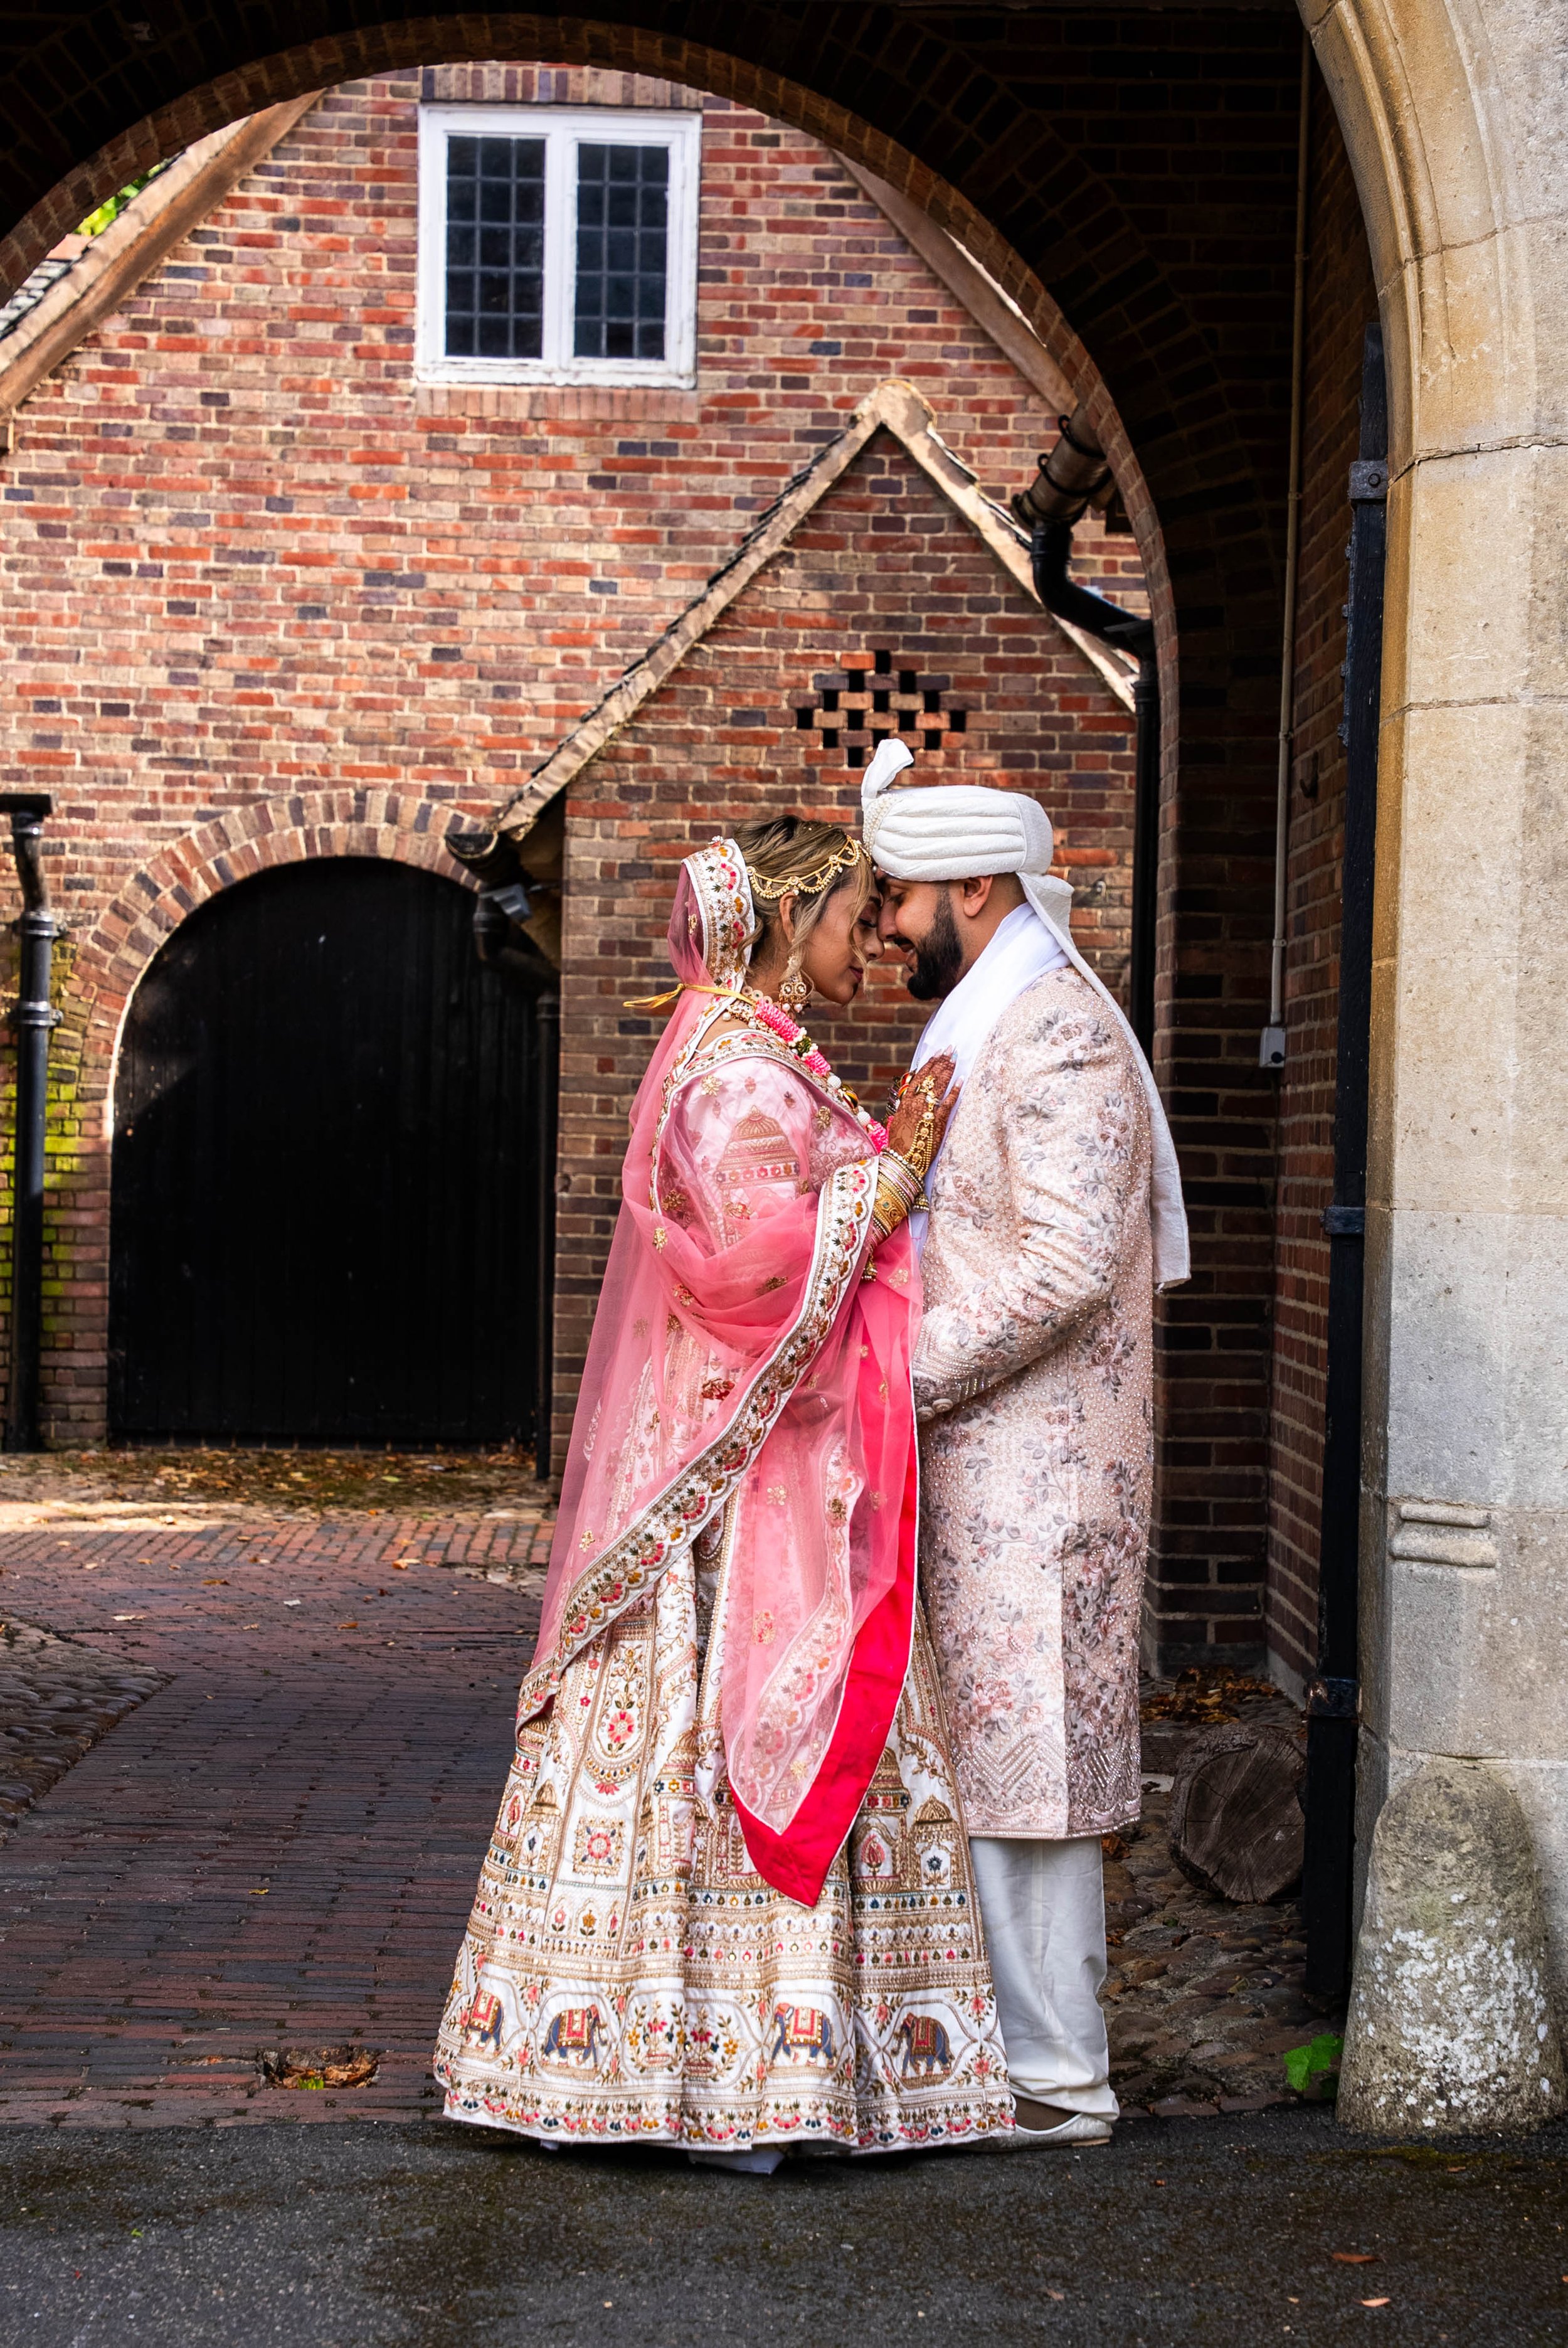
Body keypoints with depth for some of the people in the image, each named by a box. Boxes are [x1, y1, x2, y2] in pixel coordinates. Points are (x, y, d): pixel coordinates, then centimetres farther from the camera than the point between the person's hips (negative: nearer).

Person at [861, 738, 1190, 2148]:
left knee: (1025, 1764, -5)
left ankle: (1058, 2081, 3)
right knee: (984, 1761, 12)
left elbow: (1069, 1265, -24)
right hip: (976, 1461, 10)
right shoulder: (982, 1029, 19)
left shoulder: (1060, 1031, -14)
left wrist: (901, 1376, -19)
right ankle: (1012, 2043, 20)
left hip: (1034, 1472, -10)